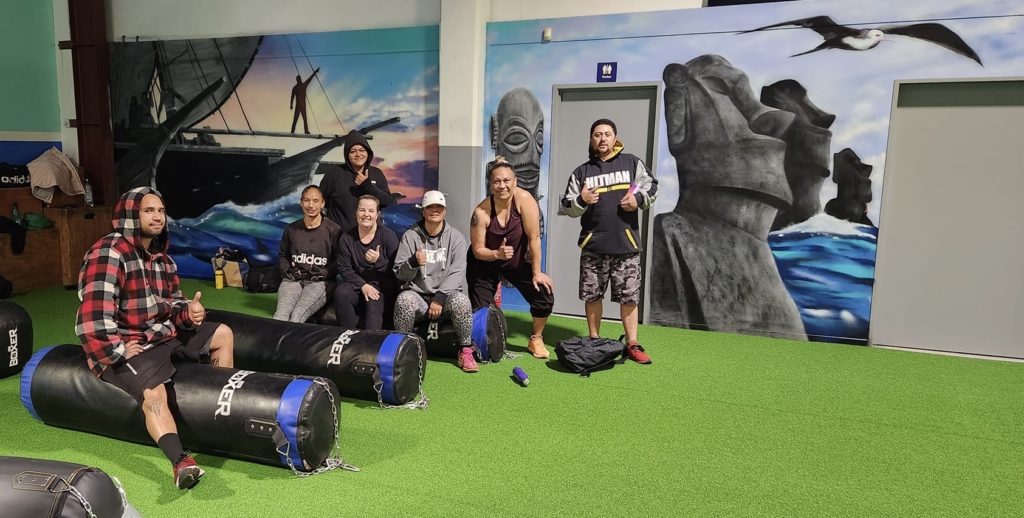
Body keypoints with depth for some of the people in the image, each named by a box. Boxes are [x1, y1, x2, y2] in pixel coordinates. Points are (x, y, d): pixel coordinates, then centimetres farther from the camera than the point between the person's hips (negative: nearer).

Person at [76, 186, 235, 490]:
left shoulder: (161, 256, 10)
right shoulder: (108, 253, -19)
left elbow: (172, 301, 16)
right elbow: (94, 315, -26)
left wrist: (188, 312, -7)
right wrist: (117, 351, -22)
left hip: (165, 333, 9)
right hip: (126, 346, -9)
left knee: (223, 334, 9)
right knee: (154, 393, -34)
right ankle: (180, 462, -47)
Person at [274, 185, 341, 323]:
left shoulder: (333, 230, 2)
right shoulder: (291, 229, 16)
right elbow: (282, 255, 28)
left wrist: (323, 274, -10)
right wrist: (287, 272, 9)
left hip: (319, 282, -3)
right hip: (293, 280, 3)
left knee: (297, 315, -31)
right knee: (281, 313, -28)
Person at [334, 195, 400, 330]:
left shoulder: (389, 236, -4)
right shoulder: (346, 239, 4)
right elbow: (344, 270, -1)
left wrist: (379, 261, -24)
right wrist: (363, 285, -17)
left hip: (383, 287, -2)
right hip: (357, 284, 3)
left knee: (373, 301, -33)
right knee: (341, 293, -27)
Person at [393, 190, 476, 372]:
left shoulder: (455, 237, 3)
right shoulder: (410, 236, 4)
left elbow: (457, 273, -6)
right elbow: (400, 274, 1)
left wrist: (440, 297, -19)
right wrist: (413, 262, -21)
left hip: (446, 294, 0)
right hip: (417, 294, 0)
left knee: (461, 300, -32)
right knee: (404, 299, -33)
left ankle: (466, 351, -10)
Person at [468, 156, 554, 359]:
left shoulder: (524, 199, -26)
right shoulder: (481, 211, -23)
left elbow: (534, 238, -23)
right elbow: (477, 250, -16)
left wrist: (536, 273, -20)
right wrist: (497, 254, -36)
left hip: (519, 261, 1)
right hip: (486, 263, 0)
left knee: (544, 297, -12)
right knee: (480, 311, -5)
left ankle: (536, 340, 14)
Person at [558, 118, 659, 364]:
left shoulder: (632, 163, 8)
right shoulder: (581, 172, 11)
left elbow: (651, 185, 13)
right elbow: (566, 207, 10)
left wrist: (639, 199, -7)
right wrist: (580, 201, -11)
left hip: (626, 243, -1)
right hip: (593, 245, 1)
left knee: (628, 297, 2)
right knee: (592, 296, 8)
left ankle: (632, 344, 13)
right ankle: (594, 342, 22)